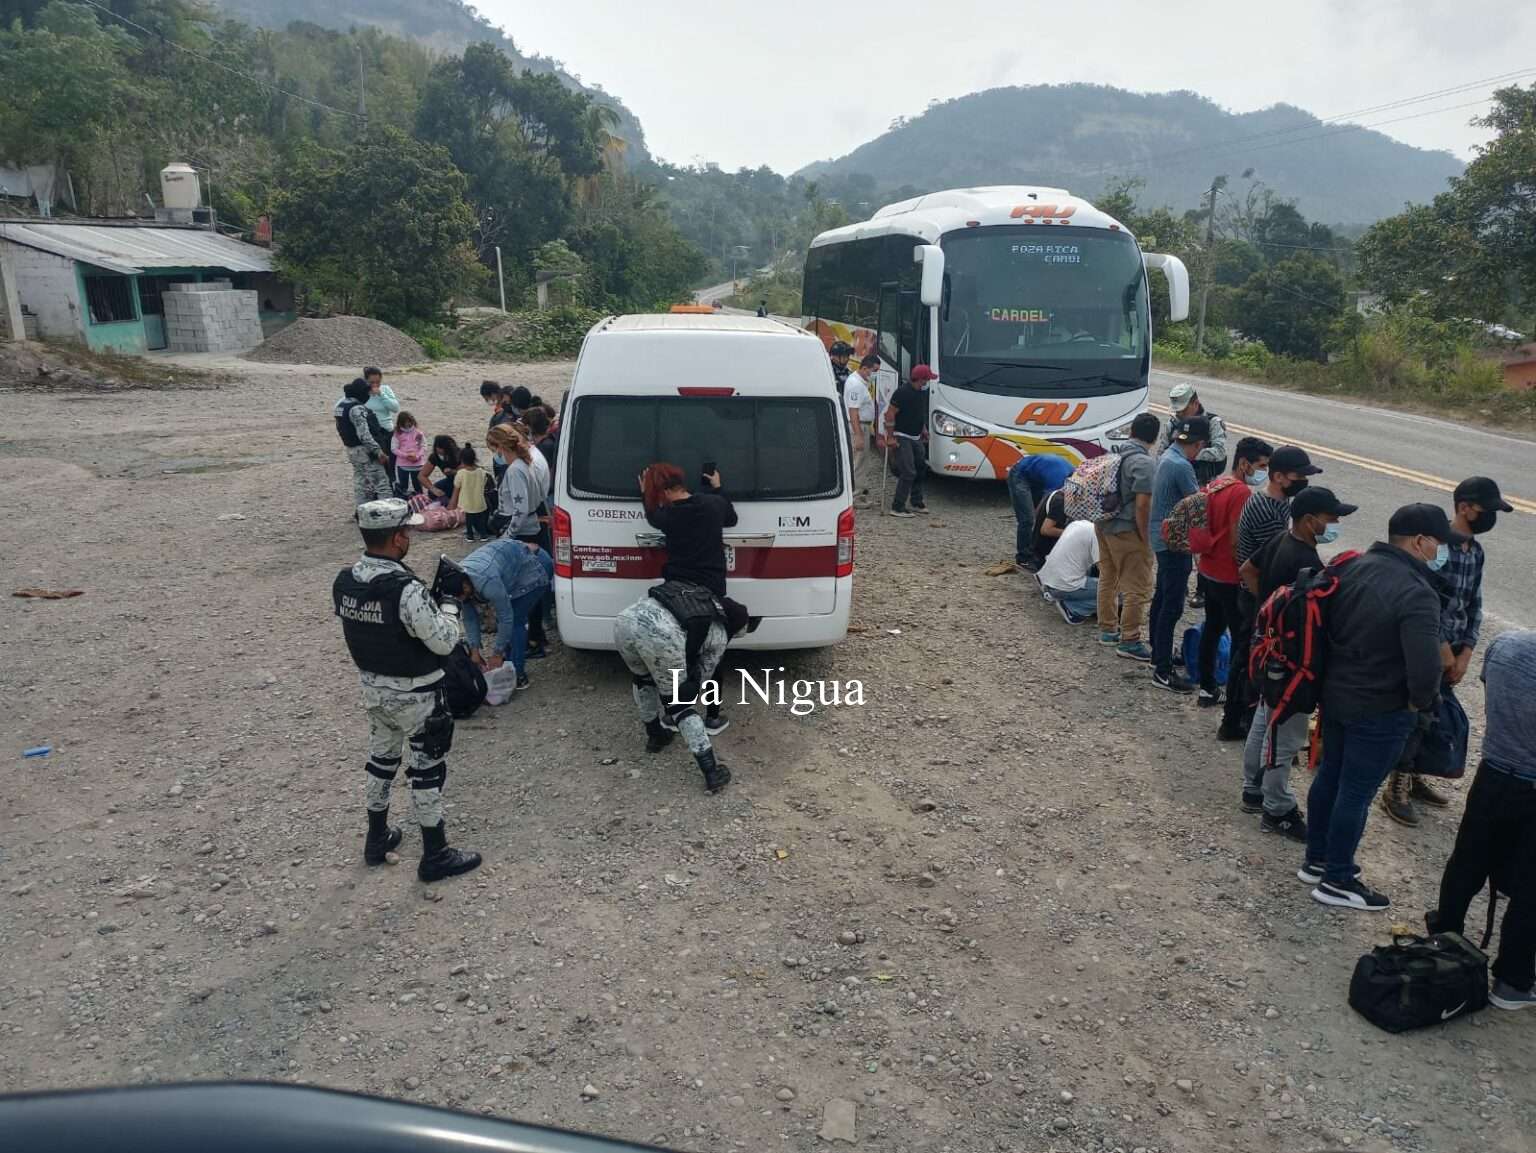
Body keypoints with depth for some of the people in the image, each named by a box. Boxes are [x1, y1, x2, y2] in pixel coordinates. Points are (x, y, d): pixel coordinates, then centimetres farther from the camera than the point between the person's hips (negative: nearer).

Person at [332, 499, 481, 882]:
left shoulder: (344, 583, -5)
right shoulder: (407, 590, -30)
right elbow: (443, 641, -24)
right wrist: (448, 608, -5)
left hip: (373, 688, 7)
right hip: (415, 696, -7)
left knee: (382, 758, 24)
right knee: (428, 768, 7)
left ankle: (377, 838, 40)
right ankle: (435, 855, 19)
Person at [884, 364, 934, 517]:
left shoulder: (922, 392, 7)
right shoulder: (903, 393, -19)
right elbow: (889, 414, -19)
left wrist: (924, 429, 22)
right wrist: (890, 437, -19)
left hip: (916, 438, 9)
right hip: (902, 438, -9)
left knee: (920, 470, 15)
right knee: (908, 473, -12)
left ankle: (917, 502, 29)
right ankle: (897, 508, -6)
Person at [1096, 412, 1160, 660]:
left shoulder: (1116, 452, 7)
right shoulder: (1145, 463, -19)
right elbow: (1142, 505, -22)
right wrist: (1145, 539, -14)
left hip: (1104, 525, 9)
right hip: (1127, 532, -9)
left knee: (1108, 579, 19)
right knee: (1137, 588, -1)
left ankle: (1108, 629, 31)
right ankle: (1129, 641, 4)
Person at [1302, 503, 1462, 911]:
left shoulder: (1353, 567, -1)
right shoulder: (1417, 594, -25)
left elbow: (1325, 623, 9)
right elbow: (1425, 668, -31)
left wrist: (1338, 674, 15)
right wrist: (1420, 704, -11)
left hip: (1334, 695, 8)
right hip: (1380, 711, -8)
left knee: (1329, 776, 20)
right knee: (1356, 793, 5)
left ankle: (1316, 859, 36)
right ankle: (1337, 880, 20)